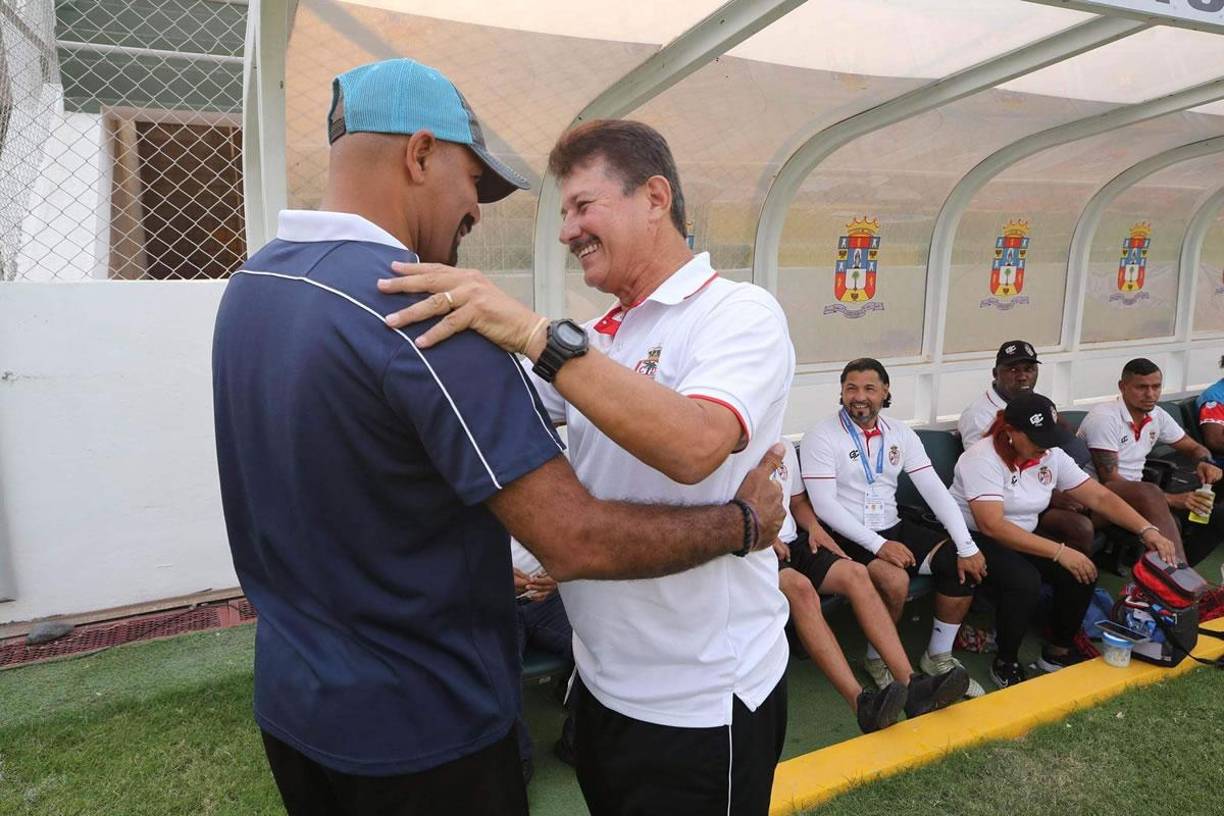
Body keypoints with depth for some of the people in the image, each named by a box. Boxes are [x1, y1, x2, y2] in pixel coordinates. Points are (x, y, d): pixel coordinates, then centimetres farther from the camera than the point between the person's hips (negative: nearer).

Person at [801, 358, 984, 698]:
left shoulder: (900, 434, 5)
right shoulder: (821, 436, -11)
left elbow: (935, 490, 0)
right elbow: (824, 505, -18)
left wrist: (967, 546, -9)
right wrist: (877, 544, -24)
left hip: (893, 528, 6)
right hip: (848, 536, -6)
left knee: (963, 565, -9)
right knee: (895, 580, -30)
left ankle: (938, 657, 10)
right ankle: (877, 659, -1)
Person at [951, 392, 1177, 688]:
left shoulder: (1052, 456, -1)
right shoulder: (983, 458, -23)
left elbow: (1099, 497, 0)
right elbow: (992, 525, -31)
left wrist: (1147, 530, -15)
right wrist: (1060, 552, -32)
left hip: (1023, 538, 7)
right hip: (974, 539, -7)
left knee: (1082, 572, -14)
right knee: (1024, 582, -32)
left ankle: (1058, 651, 9)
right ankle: (1006, 663, -8)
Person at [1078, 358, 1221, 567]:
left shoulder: (1157, 416, 5)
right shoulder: (1104, 418, -17)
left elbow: (1194, 448, 19)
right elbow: (1109, 480, -19)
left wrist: (1204, 462, -8)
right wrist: (1171, 500, -24)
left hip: (1138, 492, 8)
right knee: (1150, 493, -37)